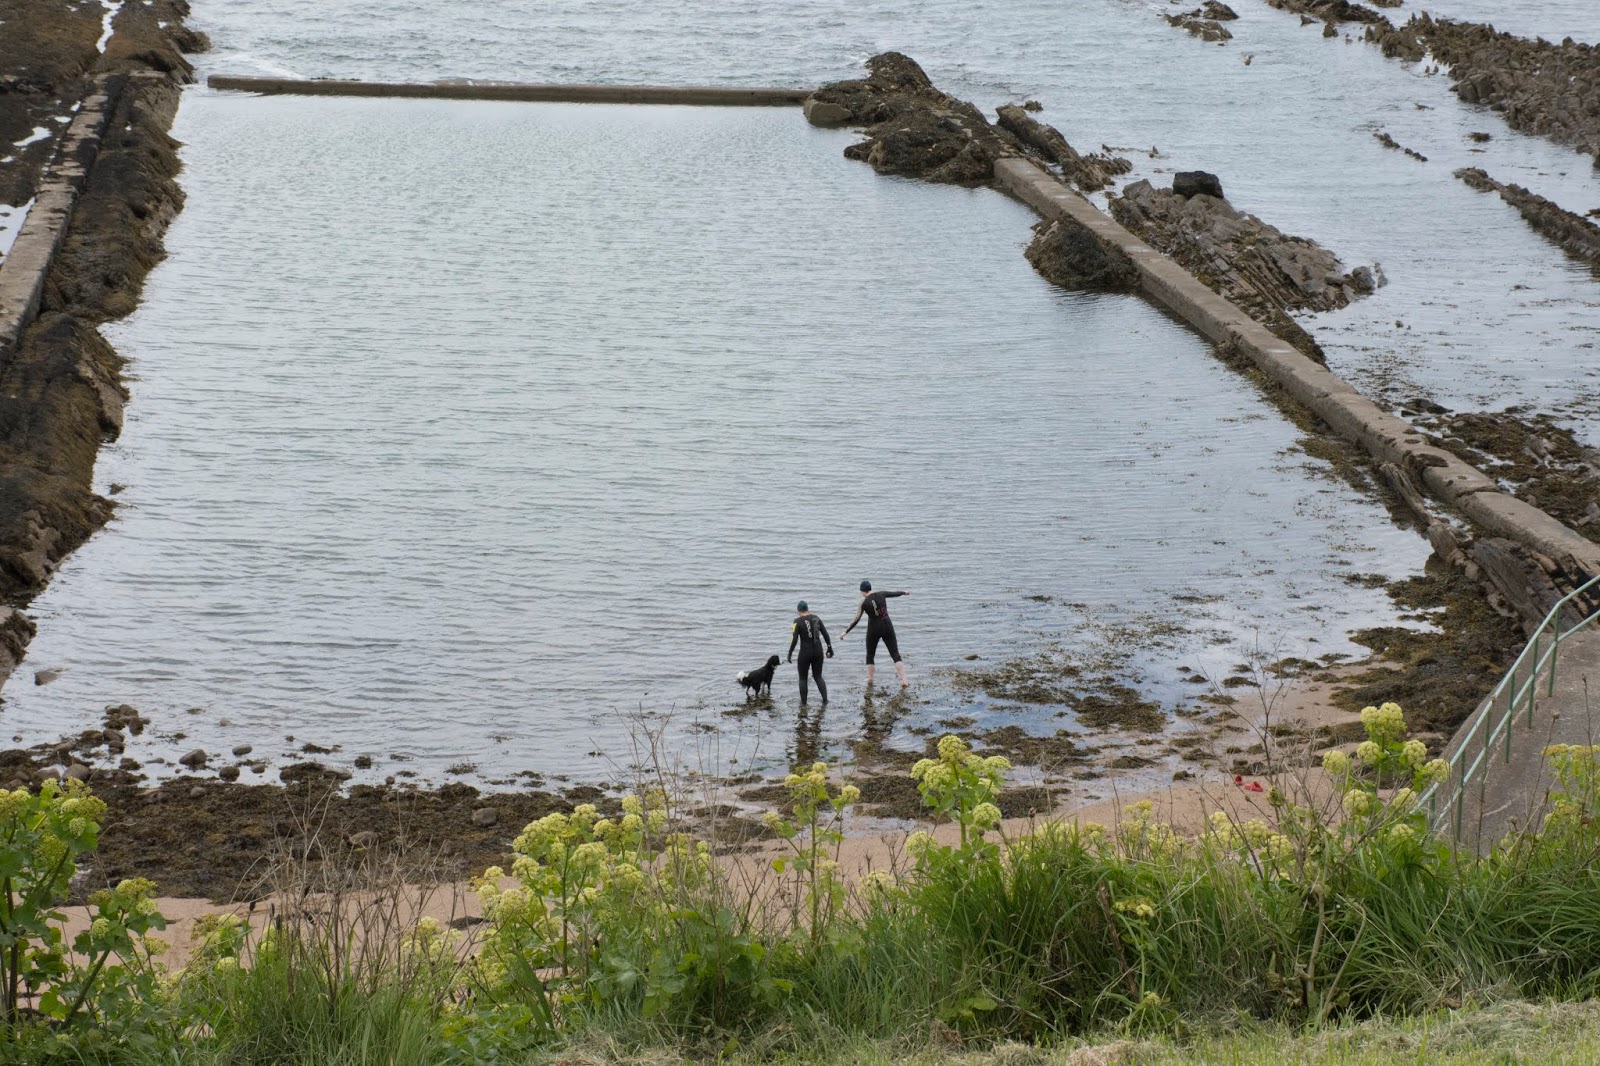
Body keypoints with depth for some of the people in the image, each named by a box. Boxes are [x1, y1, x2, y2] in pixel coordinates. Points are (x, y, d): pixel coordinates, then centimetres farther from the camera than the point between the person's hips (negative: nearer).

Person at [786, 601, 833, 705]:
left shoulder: (798, 621, -10)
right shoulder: (816, 618, 4)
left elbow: (794, 639, -14)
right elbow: (825, 634, 5)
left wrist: (790, 654, -7)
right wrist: (830, 648, 14)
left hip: (805, 652, -4)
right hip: (818, 651, 4)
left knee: (802, 678, 12)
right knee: (818, 676, 17)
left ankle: (803, 702, 14)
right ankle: (825, 698, 5)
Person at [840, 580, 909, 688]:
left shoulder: (864, 602, -9)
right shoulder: (881, 595, 0)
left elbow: (856, 620, -12)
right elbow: (894, 594, 19)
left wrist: (845, 632, -9)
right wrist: (904, 593, 39)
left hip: (874, 630, -2)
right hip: (887, 627, 2)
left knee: (870, 656, 17)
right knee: (895, 655, 2)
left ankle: (869, 681, 11)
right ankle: (904, 681, -8)